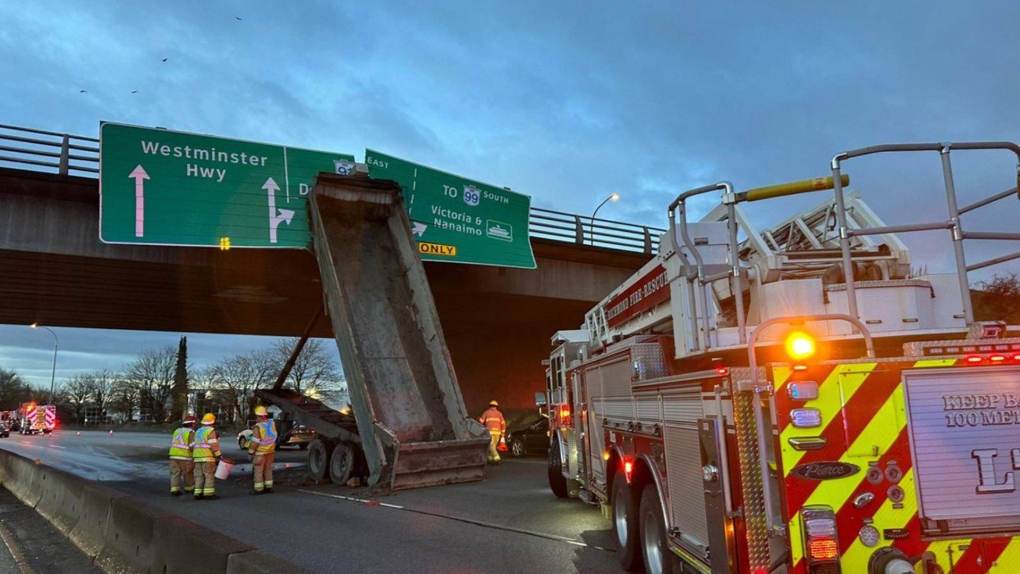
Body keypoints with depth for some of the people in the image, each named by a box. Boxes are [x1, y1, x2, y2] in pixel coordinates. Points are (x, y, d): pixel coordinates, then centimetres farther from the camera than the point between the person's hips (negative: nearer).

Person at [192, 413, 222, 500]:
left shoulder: (198, 431, 16)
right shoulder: (211, 431, -9)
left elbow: (193, 446, 16)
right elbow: (214, 445, -16)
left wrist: (195, 455, 22)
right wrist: (219, 455, -10)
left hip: (197, 457, 8)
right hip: (207, 457, -7)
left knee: (199, 476, 8)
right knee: (210, 476, -4)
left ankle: (198, 494, 7)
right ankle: (208, 494, -8)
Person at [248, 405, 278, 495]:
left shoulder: (258, 427, -22)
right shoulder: (272, 423, -2)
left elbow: (255, 442, -19)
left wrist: (250, 452, -10)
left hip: (261, 452, -7)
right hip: (271, 451, 7)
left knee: (258, 470, 3)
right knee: (268, 469, 16)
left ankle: (259, 489, 5)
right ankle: (268, 487, 20)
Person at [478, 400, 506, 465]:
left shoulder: (486, 413, 5)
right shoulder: (499, 413, 12)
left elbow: (481, 421, 1)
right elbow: (503, 424, 6)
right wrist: (503, 434, 11)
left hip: (490, 432, -4)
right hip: (497, 432, 4)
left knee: (491, 446, -7)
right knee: (493, 446, 17)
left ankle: (497, 459, -23)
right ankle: (490, 459, 17)